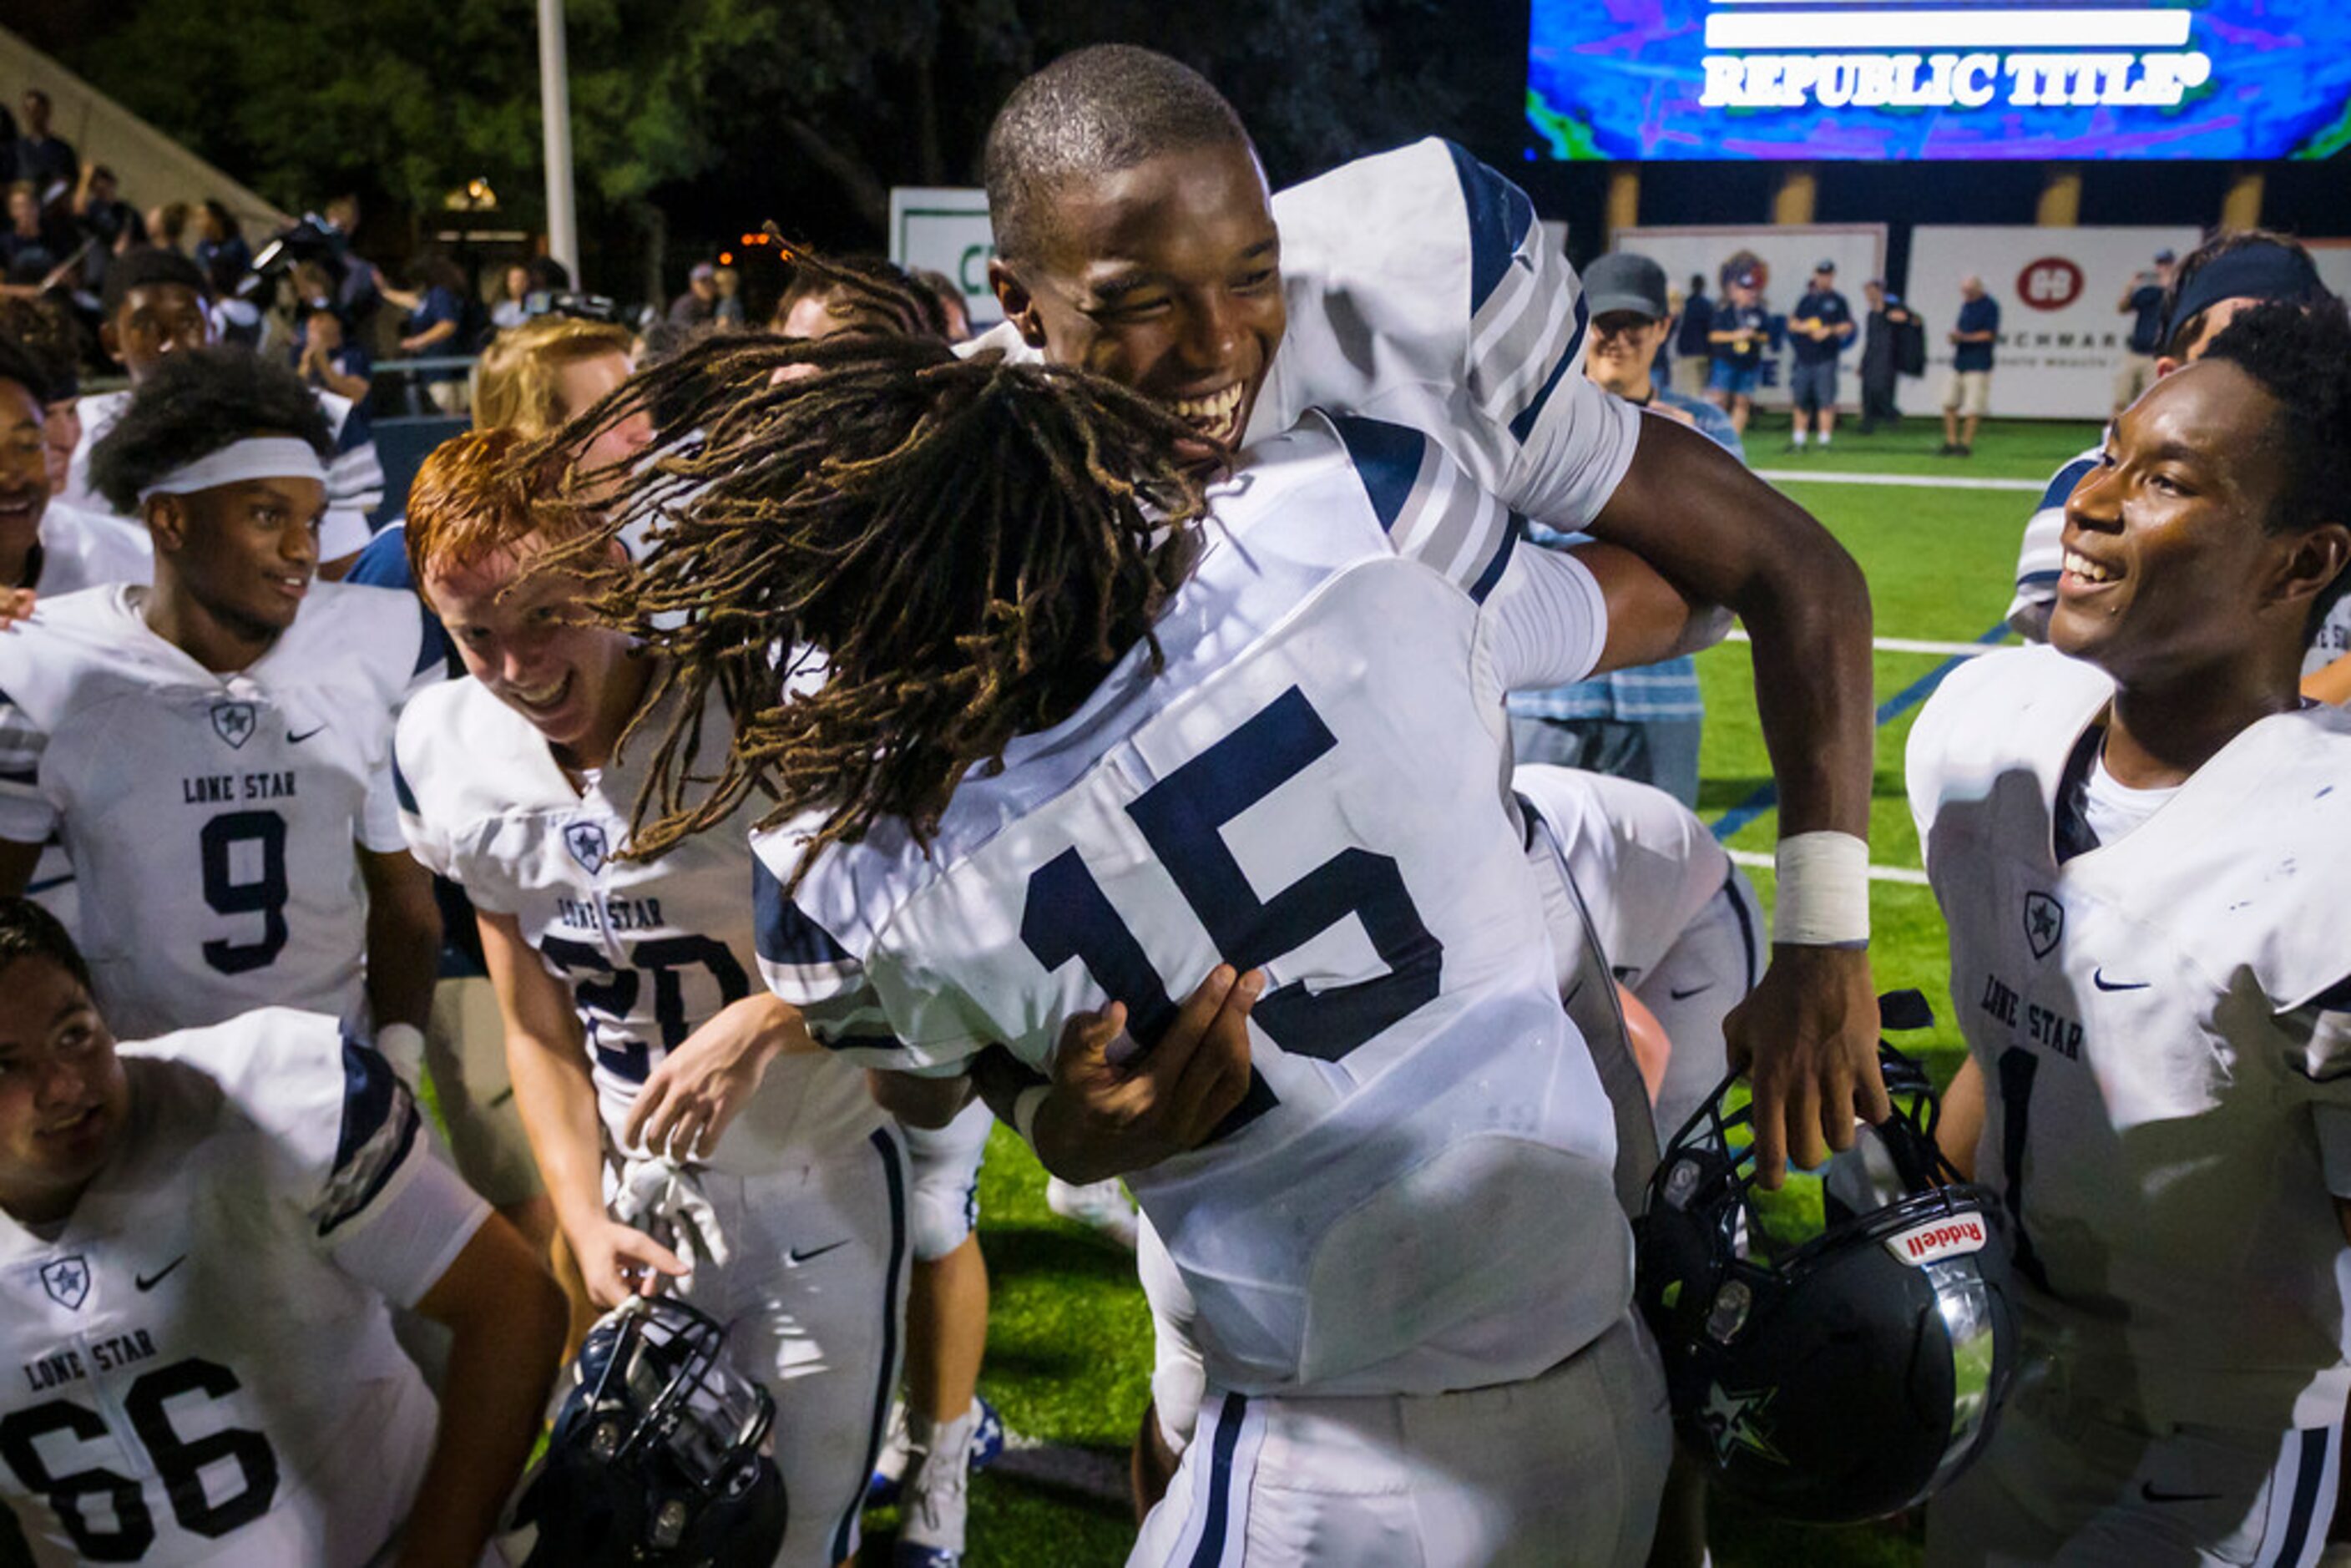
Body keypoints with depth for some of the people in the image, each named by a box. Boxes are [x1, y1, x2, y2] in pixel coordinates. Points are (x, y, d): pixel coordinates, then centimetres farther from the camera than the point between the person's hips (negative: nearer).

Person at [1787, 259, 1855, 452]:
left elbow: (1848, 326, 0)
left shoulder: (1838, 300, 4)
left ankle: (1824, 441, -5)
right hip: (1804, 357, 4)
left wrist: (1829, 331, -16)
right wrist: (1801, 327, -8)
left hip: (1826, 358, -4)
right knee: (1801, 400, 7)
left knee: (1826, 400, -8)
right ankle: (1799, 440, 15)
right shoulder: (1806, 300, 15)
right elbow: (1792, 324, 14)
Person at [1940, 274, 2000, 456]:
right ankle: (1951, 443, 12)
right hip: (1959, 362, 8)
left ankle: (1966, 444, 0)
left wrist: (1965, 337, -18)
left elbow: (1991, 335, -11)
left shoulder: (1989, 306, -7)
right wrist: (1955, 336, 1)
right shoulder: (1966, 305, 16)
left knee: (1973, 409, -5)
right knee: (1949, 403, 6)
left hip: (1978, 364, -8)